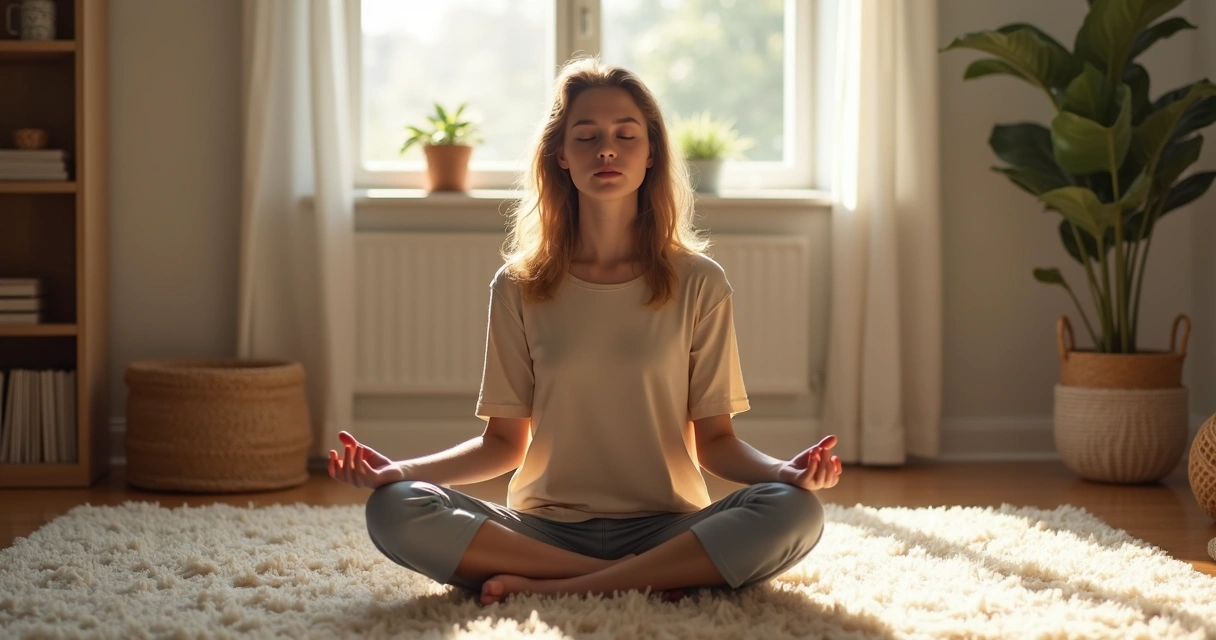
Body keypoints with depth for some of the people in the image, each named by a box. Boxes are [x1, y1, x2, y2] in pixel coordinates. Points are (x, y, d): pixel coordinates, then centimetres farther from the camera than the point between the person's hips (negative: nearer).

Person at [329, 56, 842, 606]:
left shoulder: (698, 284, 3)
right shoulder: (519, 288, 6)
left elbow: (715, 441, 3)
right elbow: (504, 442, 6)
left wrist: (783, 471, -18)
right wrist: (400, 470, -10)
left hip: (666, 528, -1)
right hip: (546, 527, 1)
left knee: (794, 512, -30)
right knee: (393, 510, -26)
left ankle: (549, 589, -25)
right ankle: (646, 582, -23)